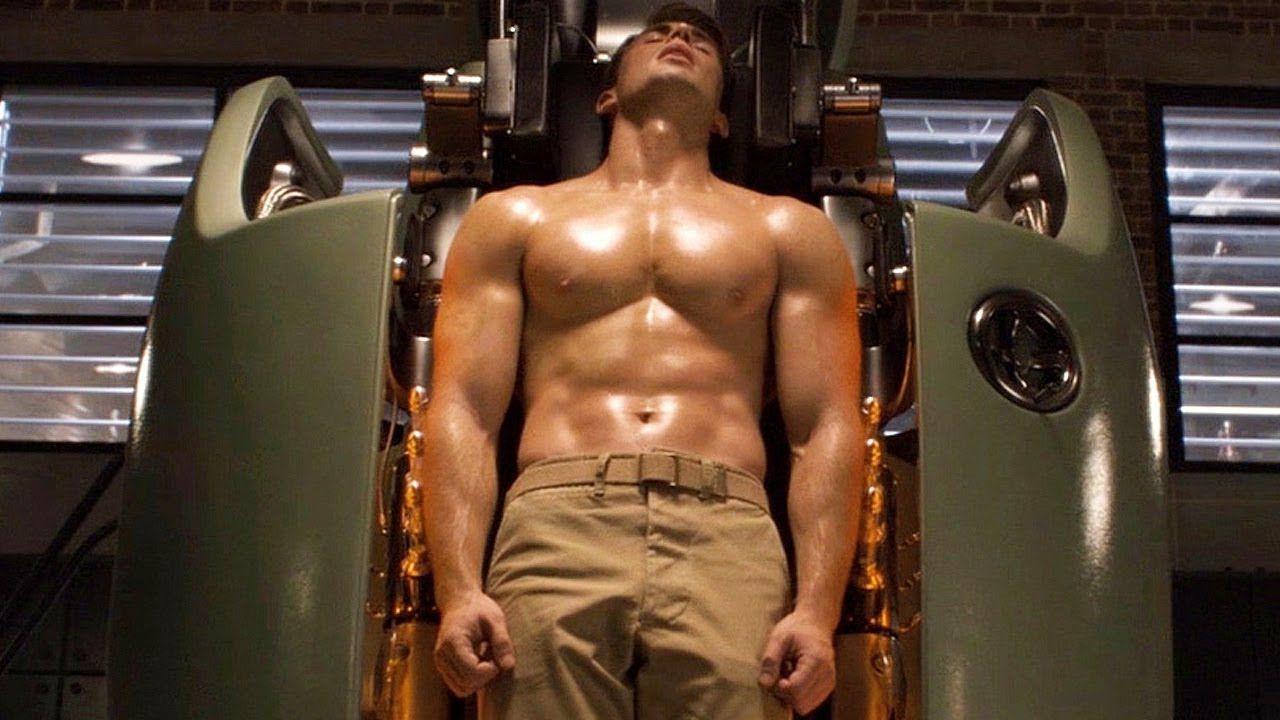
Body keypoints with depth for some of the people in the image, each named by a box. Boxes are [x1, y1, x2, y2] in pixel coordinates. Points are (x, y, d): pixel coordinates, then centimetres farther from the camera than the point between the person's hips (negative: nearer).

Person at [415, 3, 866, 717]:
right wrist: (459, 590, -5)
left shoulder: (791, 230, 23)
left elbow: (827, 427, 11)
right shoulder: (514, 218, 23)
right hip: (557, 529, 0)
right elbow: (463, 412, 11)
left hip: (727, 539, 0)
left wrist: (818, 610, -3)